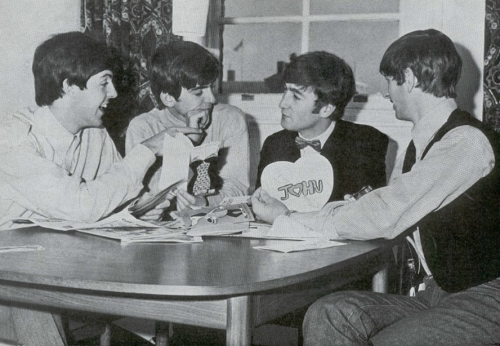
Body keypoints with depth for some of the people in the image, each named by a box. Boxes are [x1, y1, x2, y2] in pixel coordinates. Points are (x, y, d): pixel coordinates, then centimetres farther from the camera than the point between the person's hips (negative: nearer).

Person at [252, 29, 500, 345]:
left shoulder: (466, 142, -17)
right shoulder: (420, 145, 12)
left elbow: (383, 217, -22)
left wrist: (286, 220, -12)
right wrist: (289, 216, 3)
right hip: (437, 293, 7)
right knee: (327, 316, -15)